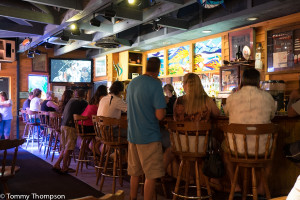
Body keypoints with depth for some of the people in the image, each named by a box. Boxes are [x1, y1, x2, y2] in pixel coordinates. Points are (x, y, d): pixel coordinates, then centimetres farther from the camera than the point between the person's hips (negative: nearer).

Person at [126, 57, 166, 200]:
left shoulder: (131, 84, 8)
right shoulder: (155, 85, -14)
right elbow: (160, 115, -20)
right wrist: (163, 108, 3)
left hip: (132, 135, 7)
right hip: (149, 136, -7)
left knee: (134, 172, 19)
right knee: (151, 176, 3)